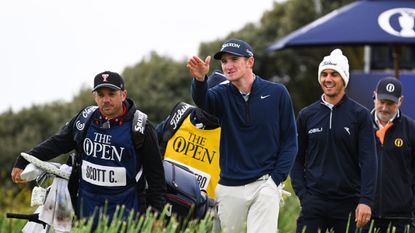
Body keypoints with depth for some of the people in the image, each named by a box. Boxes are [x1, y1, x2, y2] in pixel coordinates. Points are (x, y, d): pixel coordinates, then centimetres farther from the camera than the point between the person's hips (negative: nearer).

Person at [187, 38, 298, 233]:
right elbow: (202, 101, -20)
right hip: (229, 187, 3)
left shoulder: (277, 93, 0)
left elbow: (289, 140, 3)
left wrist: (276, 179, -7)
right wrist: (200, 80, -43)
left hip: (265, 185, -3)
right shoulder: (222, 94, 4)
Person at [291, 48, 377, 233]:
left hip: (349, 202, -1)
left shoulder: (360, 115, 1)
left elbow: (368, 161, -3)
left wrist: (366, 200, -12)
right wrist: (302, 193, 1)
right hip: (314, 202, 1)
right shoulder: (306, 115, 9)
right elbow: (297, 159, 14)